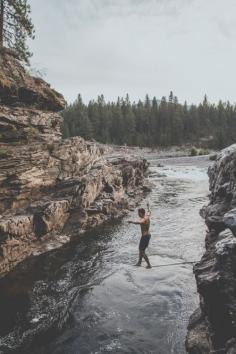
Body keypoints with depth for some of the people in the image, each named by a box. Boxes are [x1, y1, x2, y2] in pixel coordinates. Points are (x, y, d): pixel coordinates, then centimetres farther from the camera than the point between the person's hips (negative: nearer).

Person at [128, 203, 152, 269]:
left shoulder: (144, 219, -23)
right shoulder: (147, 216, 4)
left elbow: (138, 222, -48)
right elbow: (149, 212, 30)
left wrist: (132, 222, -65)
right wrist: (148, 207, 50)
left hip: (145, 236, -10)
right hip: (148, 235, 10)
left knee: (142, 251, -2)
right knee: (140, 249, 21)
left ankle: (149, 265, 2)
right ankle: (139, 262, 34)